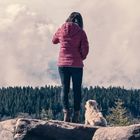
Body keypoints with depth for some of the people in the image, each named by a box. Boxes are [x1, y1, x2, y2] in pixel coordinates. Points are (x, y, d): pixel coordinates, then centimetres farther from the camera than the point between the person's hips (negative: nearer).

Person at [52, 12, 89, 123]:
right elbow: (85, 48, -9)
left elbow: (54, 40, 20)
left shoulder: (61, 30, 1)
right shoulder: (81, 32, -6)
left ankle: (66, 112, -6)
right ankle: (76, 114, 4)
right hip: (76, 64, -2)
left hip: (63, 63, 2)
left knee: (65, 88, 7)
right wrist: (82, 57, 8)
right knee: (77, 89, 6)